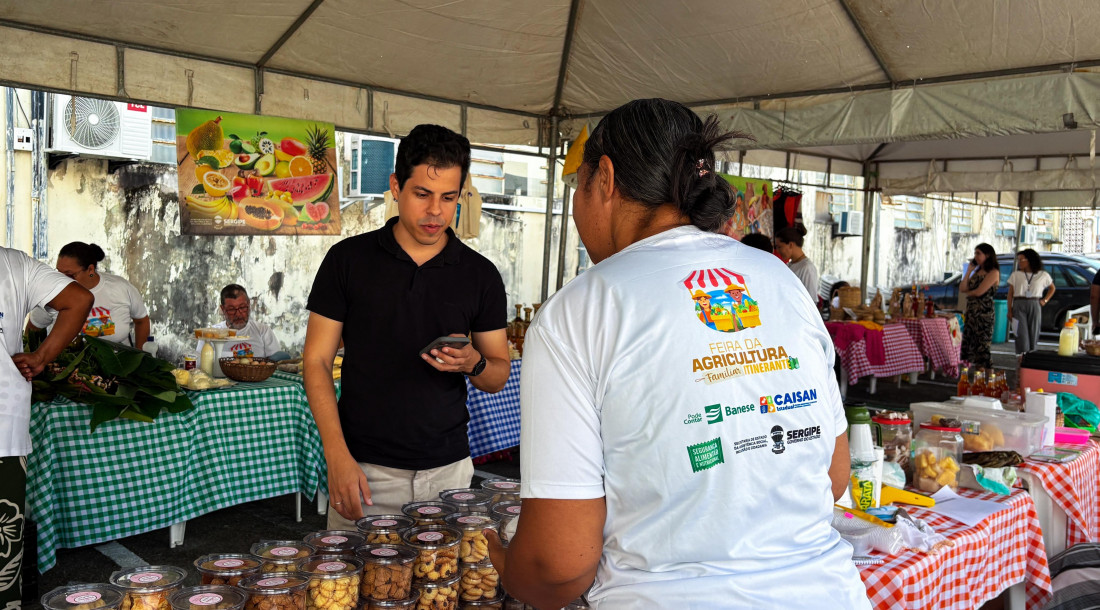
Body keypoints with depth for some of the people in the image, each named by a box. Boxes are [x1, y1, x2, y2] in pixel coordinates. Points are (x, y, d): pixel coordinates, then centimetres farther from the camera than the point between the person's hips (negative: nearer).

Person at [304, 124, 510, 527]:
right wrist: (338, 457, -11)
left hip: (448, 468, 2)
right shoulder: (348, 259, -2)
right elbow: (317, 361, -1)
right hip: (364, 468, -1)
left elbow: (499, 376, 8)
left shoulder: (481, 275, 2)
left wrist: (474, 363, -16)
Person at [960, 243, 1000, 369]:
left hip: (984, 312, -8)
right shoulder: (977, 271, 16)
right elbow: (962, 289, 6)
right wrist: (969, 271, 5)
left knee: (982, 344, -5)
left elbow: (979, 292, -16)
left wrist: (967, 292, 5)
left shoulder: (993, 272, -8)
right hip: (971, 311, 8)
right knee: (969, 343, 7)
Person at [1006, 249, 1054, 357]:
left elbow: (1052, 288, 22)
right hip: (1019, 306, -1)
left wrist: (1045, 300, 8)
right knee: (1021, 332, -10)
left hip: (1035, 306, 1)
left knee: (1033, 332, 2)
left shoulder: (1043, 275, 7)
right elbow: (1010, 294, 5)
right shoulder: (1015, 275, 6)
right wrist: (1009, 310, -1)